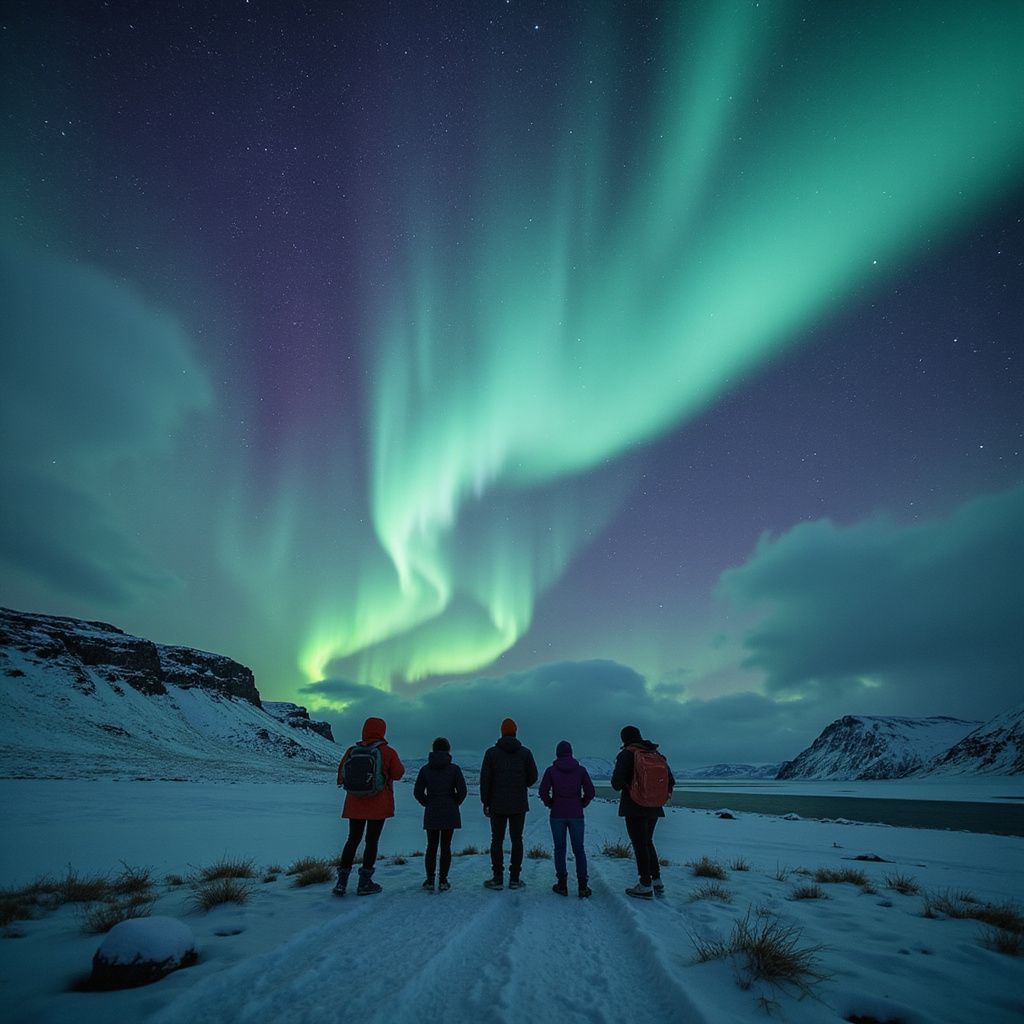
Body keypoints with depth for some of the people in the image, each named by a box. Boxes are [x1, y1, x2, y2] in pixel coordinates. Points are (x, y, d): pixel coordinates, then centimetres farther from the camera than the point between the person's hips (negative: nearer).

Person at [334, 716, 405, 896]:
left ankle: (342, 881, 10)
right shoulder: (388, 752, -10)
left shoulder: (352, 750, -2)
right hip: (379, 805, -3)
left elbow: (342, 774, 3)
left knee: (353, 839, 14)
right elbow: (397, 774, -4)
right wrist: (400, 763, 15)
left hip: (355, 804, 3)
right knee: (372, 841, 5)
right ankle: (364, 883, 8)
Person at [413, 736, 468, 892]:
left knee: (431, 846, 11)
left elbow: (417, 792, -2)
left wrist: (428, 804, 11)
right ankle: (443, 881, 7)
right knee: (446, 846, 6)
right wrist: (454, 804, 7)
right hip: (450, 814, -1)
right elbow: (462, 791, -9)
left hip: (431, 814, 1)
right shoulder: (454, 769, -6)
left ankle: (430, 881, 10)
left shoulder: (425, 769, -2)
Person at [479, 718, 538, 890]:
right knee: (517, 840, 8)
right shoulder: (525, 752, -2)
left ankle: (497, 878, 8)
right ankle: (514, 879, 9)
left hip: (497, 805, -1)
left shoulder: (491, 752, -4)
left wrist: (485, 802, 3)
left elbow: (485, 779, -4)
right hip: (519, 805, 1)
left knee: (497, 840, 7)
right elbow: (533, 777, 1)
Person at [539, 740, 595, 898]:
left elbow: (543, 792, -8)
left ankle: (562, 885, 11)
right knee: (579, 849, 9)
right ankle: (583, 887, 5)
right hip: (576, 815, 1)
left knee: (559, 849, 9)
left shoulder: (551, 770, -3)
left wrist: (550, 804, 7)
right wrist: (581, 805, 11)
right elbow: (590, 791, -2)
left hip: (557, 815, -1)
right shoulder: (581, 769, 1)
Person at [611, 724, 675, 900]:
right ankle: (657, 881, 19)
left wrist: (618, 788, 4)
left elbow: (617, 780, -18)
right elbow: (670, 781, 12)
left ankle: (646, 886, 3)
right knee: (647, 842, 20)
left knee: (639, 844, 1)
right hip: (654, 807, 7)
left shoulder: (627, 754, -10)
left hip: (634, 807, -7)